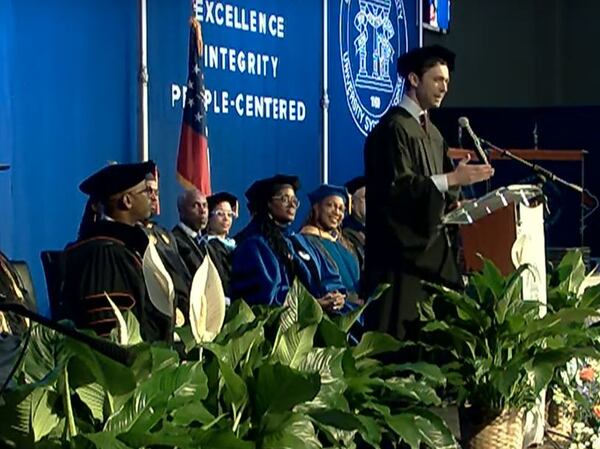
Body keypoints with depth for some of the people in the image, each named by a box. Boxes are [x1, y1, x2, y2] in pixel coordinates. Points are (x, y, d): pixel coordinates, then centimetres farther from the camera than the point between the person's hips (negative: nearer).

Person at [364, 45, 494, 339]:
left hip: (433, 247, 9)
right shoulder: (394, 128, -9)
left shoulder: (432, 132, 18)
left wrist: (455, 203, 1)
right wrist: (452, 179, -22)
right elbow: (397, 187, -20)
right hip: (404, 249, -9)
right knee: (402, 335, -10)